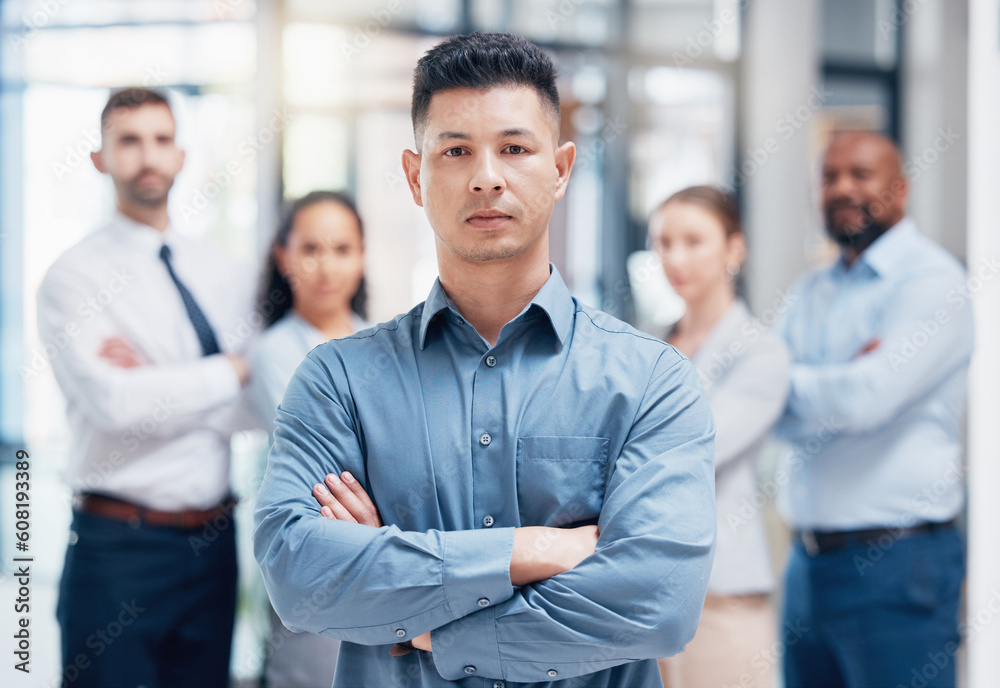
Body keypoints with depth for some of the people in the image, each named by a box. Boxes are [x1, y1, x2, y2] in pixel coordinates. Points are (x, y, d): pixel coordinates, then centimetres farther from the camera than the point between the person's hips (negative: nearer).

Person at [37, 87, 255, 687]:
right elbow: (114, 402, -19)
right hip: (120, 547, -5)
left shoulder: (224, 274, 9)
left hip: (213, 541, 5)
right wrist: (231, 371, -8)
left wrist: (155, 388, -15)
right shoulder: (76, 277, -6)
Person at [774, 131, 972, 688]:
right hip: (810, 559, 7)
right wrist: (839, 382, -15)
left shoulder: (932, 282, -7)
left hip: (895, 564, -7)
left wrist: (791, 381, -1)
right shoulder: (811, 292, 15)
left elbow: (868, 398, -19)